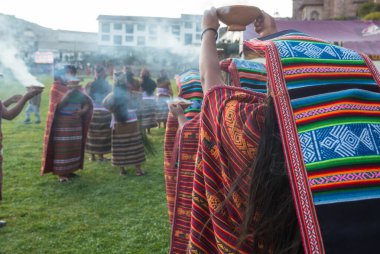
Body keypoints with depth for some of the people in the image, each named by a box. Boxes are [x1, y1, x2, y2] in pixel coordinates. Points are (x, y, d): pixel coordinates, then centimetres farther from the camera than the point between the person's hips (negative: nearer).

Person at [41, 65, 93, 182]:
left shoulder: (77, 88, 10)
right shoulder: (57, 87, -5)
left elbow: (87, 103, 12)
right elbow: (57, 106, -16)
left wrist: (83, 111, -9)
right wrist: (69, 93, -22)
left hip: (76, 122, 6)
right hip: (62, 122, -5)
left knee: (74, 147, 9)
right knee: (62, 148, -4)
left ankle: (70, 170, 20)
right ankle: (61, 173, 4)